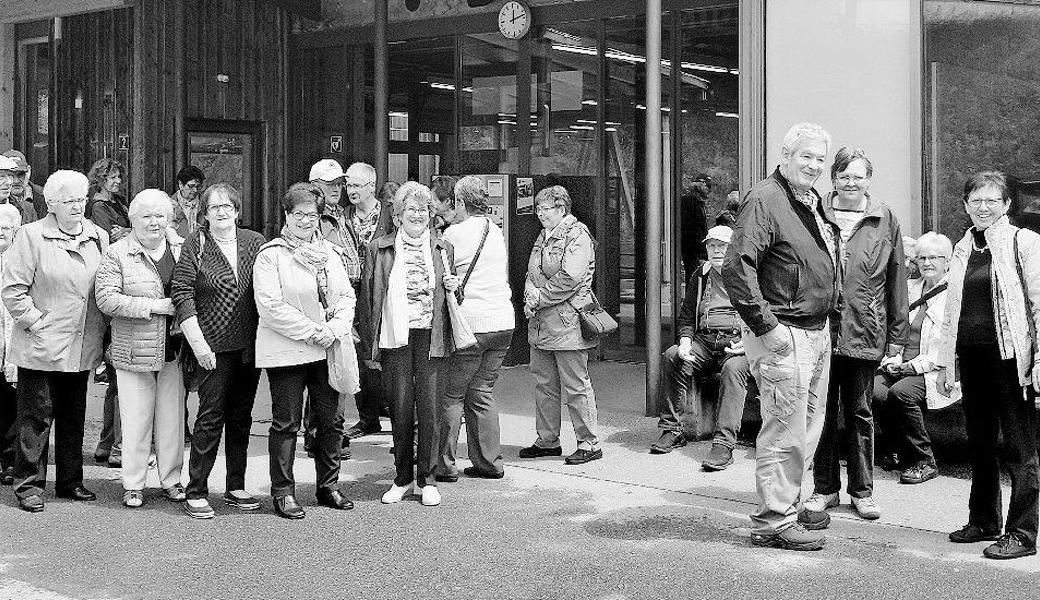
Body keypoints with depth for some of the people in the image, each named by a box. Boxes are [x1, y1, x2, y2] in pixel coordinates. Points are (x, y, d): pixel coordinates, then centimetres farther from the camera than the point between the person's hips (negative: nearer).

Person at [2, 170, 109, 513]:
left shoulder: (98, 237, 9)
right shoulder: (32, 236, -7)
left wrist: (99, 329, 8)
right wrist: (37, 323, -12)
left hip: (82, 349, 5)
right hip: (41, 348, -5)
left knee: (74, 417, 13)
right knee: (36, 417, 0)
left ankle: (70, 481, 24)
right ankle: (29, 485, 9)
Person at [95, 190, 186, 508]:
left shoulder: (183, 248, 7)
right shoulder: (117, 254, -4)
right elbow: (106, 299, -12)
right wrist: (153, 306, -17)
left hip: (175, 349, 3)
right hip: (134, 351, -3)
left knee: (172, 417, 9)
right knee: (136, 420, 3)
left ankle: (171, 479, 22)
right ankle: (133, 485, 14)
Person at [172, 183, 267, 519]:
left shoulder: (255, 243, 6)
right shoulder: (196, 245, -2)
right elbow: (182, 294, -6)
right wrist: (198, 344, -12)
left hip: (250, 347, 4)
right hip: (214, 347, -4)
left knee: (241, 417, 11)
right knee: (211, 416, -4)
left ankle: (236, 488, 21)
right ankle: (196, 494, 3)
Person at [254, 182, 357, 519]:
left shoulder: (330, 253, 14)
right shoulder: (270, 255, -5)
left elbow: (347, 296, 12)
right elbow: (270, 306, -14)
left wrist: (336, 329, -8)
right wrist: (312, 332, -16)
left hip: (327, 351, 5)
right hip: (286, 350, -5)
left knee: (332, 420, 9)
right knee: (286, 423, 0)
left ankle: (329, 487, 23)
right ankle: (283, 492, 10)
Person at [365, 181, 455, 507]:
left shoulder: (442, 248, 12)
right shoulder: (379, 249, 7)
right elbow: (369, 294, 7)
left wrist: (453, 288, -1)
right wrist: (372, 341, 2)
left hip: (431, 336, 1)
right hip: (395, 337, 0)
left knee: (429, 407, -2)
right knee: (400, 409, 2)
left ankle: (426, 479, 9)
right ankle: (402, 478, 15)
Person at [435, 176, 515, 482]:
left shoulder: (453, 233, -8)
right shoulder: (497, 232, 11)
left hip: (471, 323, -6)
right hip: (504, 321, 6)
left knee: (451, 395, 2)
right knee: (482, 393, 14)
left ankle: (445, 465, 4)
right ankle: (490, 462, 15)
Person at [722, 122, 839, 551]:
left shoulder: (814, 204, 16)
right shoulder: (765, 199, -13)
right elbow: (736, 267, -22)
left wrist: (826, 315, 18)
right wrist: (764, 326, -21)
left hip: (818, 331, 9)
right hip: (784, 335, -9)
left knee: (808, 430, 14)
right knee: (785, 431, -6)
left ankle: (787, 505, 25)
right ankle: (773, 522, 3)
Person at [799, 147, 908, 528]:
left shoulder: (884, 221, 4)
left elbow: (897, 282, 6)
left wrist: (896, 339, 3)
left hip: (865, 333, 0)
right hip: (820, 327, 0)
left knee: (860, 413, 10)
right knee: (823, 412, 6)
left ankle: (862, 490, 21)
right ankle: (824, 489, 18)